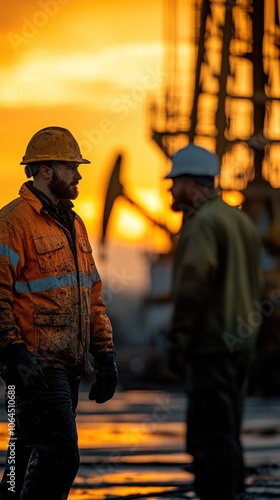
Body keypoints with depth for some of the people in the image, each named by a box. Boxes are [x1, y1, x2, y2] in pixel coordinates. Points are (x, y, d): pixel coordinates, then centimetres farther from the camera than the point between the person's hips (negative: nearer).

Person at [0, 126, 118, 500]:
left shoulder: (74, 225, 19)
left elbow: (92, 297, 23)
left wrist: (105, 356, 16)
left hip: (68, 367, 9)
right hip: (36, 364, -9)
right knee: (59, 455, -15)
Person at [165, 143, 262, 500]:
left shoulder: (203, 222, -13)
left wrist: (178, 340, -17)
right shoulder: (241, 220, 17)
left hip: (211, 346, -9)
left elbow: (193, 284, -20)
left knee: (211, 436, -7)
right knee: (225, 434, 16)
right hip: (241, 341, 10)